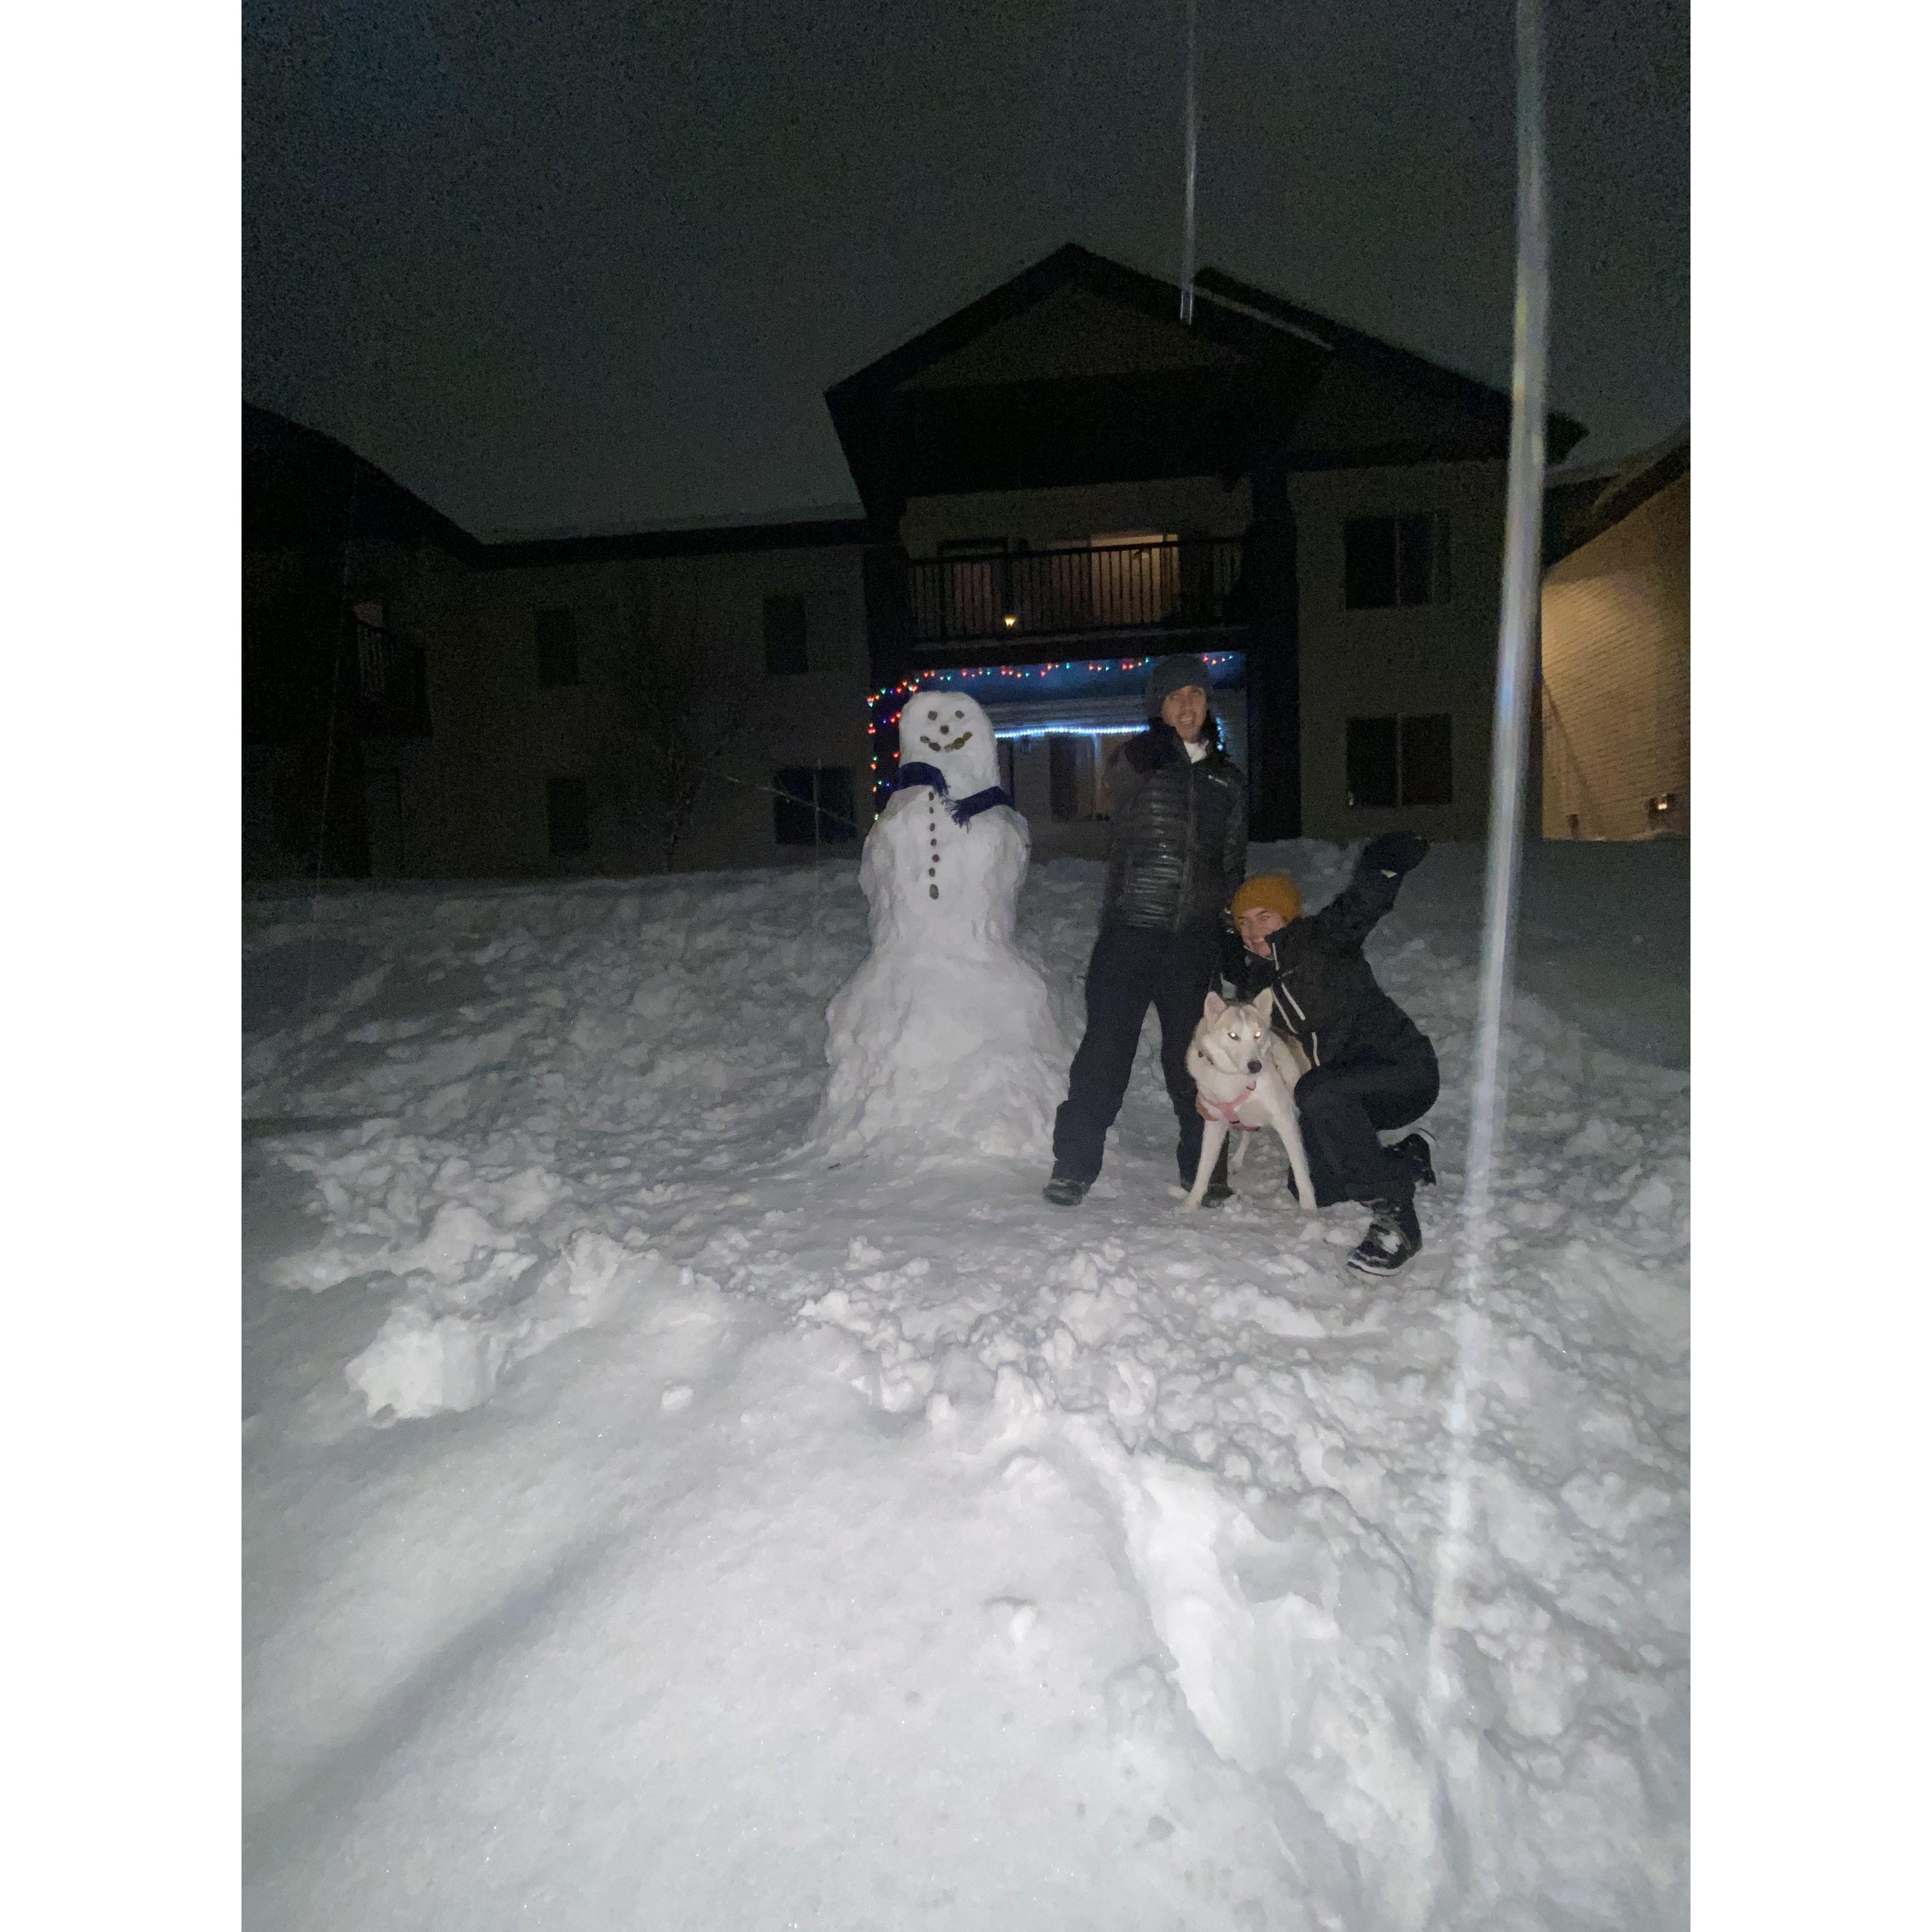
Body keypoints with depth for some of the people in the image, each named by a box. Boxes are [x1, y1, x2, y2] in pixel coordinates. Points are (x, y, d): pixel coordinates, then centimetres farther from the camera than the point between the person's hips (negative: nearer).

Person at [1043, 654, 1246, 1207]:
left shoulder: (1228, 779, 15)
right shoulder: (1135, 759, 6)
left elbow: (1234, 865, 19)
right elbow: (1121, 779, -16)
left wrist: (1234, 936, 17)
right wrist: (1163, 739, -26)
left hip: (1195, 938, 3)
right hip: (1130, 929, -3)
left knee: (1192, 1050, 9)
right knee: (1106, 1047, -3)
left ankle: (1202, 1163, 24)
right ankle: (1074, 1164, 9)